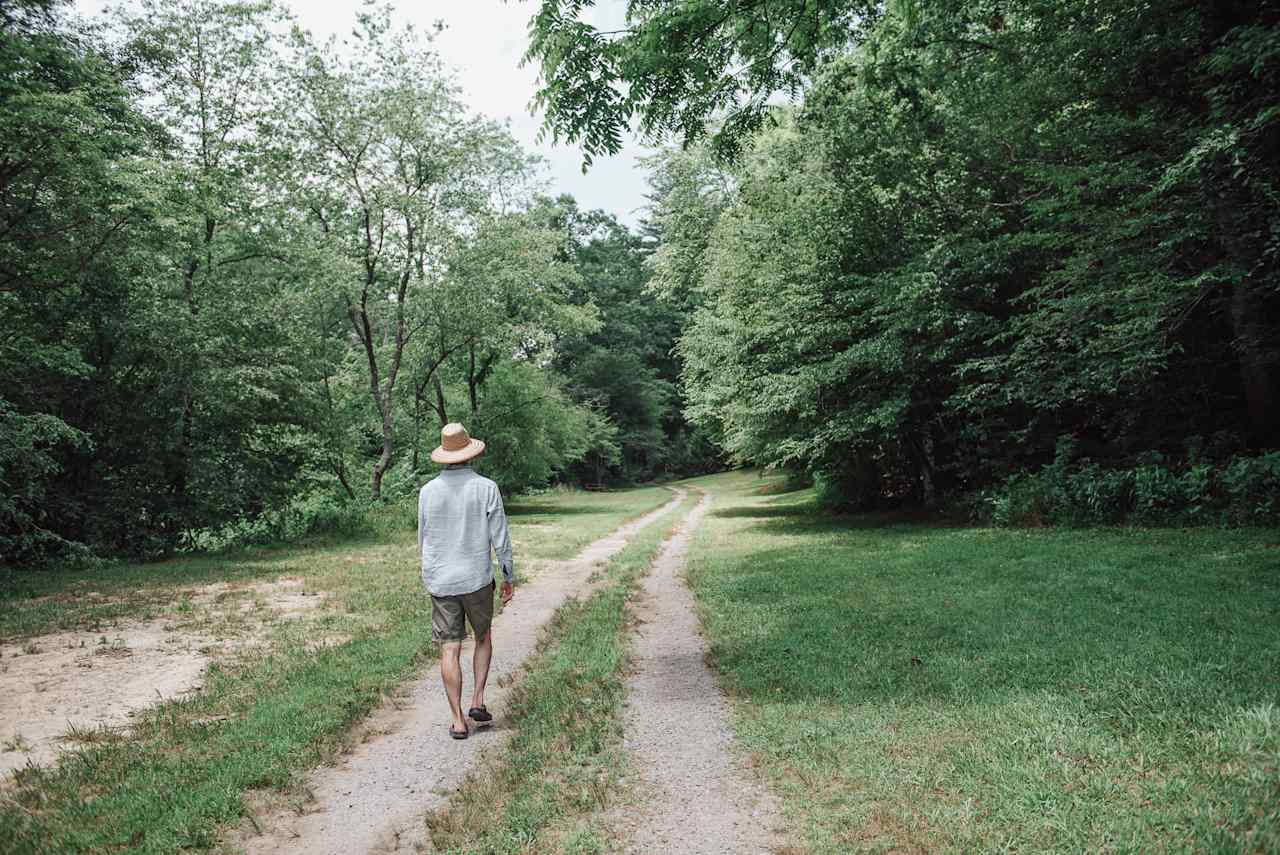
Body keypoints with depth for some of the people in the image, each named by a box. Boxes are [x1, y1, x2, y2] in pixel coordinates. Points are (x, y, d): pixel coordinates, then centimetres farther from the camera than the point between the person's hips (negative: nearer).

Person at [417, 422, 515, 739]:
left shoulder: (428, 491, -3)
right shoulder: (486, 488, -9)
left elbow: (423, 540, 7)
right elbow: (500, 538, -8)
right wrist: (509, 577, 3)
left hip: (440, 582, 1)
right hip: (477, 580, -1)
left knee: (450, 650, 5)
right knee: (483, 638, 21)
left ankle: (458, 720, 7)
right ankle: (478, 700, 12)